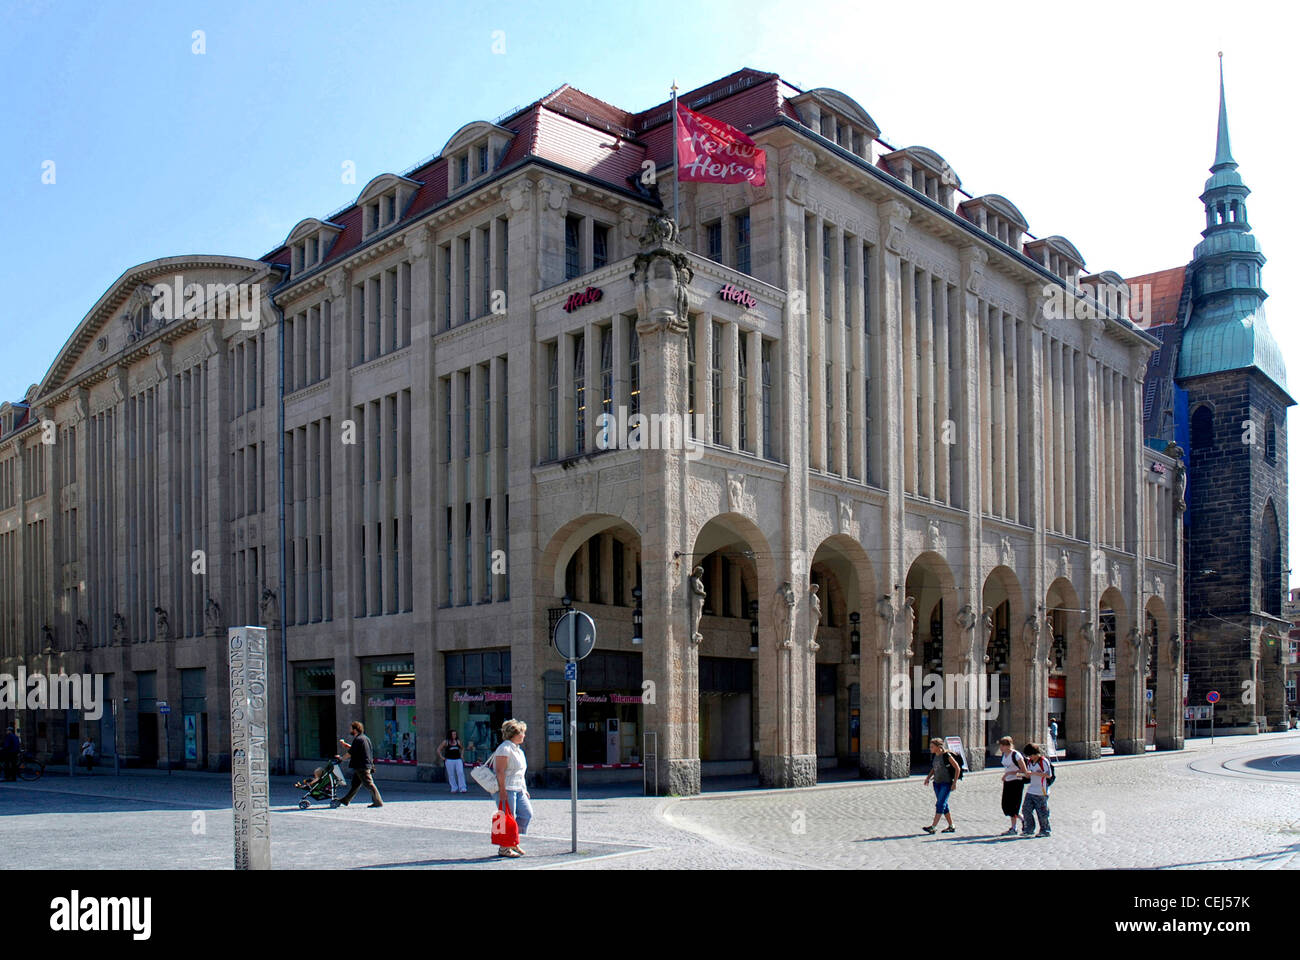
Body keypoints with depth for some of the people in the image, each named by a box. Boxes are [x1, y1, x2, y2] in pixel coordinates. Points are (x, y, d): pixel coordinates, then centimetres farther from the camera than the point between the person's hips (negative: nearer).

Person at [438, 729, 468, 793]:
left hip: (458, 760, 2)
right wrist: (442, 757, -1)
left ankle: (462, 789, -12)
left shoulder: (458, 741, 8)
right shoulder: (445, 742, -1)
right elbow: (438, 749, 5)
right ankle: (454, 789, 12)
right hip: (449, 760, -2)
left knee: (460, 773, -10)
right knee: (451, 775, 2)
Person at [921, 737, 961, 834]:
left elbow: (957, 768, -8)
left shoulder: (946, 755, -13)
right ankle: (951, 826, 21)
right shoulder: (934, 756, 7)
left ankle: (933, 827, -17)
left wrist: (954, 783, -10)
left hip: (946, 783, -8)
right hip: (937, 783, 8)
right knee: (943, 805, 11)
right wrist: (928, 777, 6)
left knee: (940, 804, -12)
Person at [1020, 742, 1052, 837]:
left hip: (1040, 792, -7)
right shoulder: (1029, 762, 12)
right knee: (1026, 810, 3)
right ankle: (1029, 829, 13)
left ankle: (1045, 830, 11)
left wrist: (1034, 773, -21)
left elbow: (1048, 775, -18)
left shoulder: (1044, 761, -10)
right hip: (1030, 790, 7)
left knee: (1042, 812, -2)